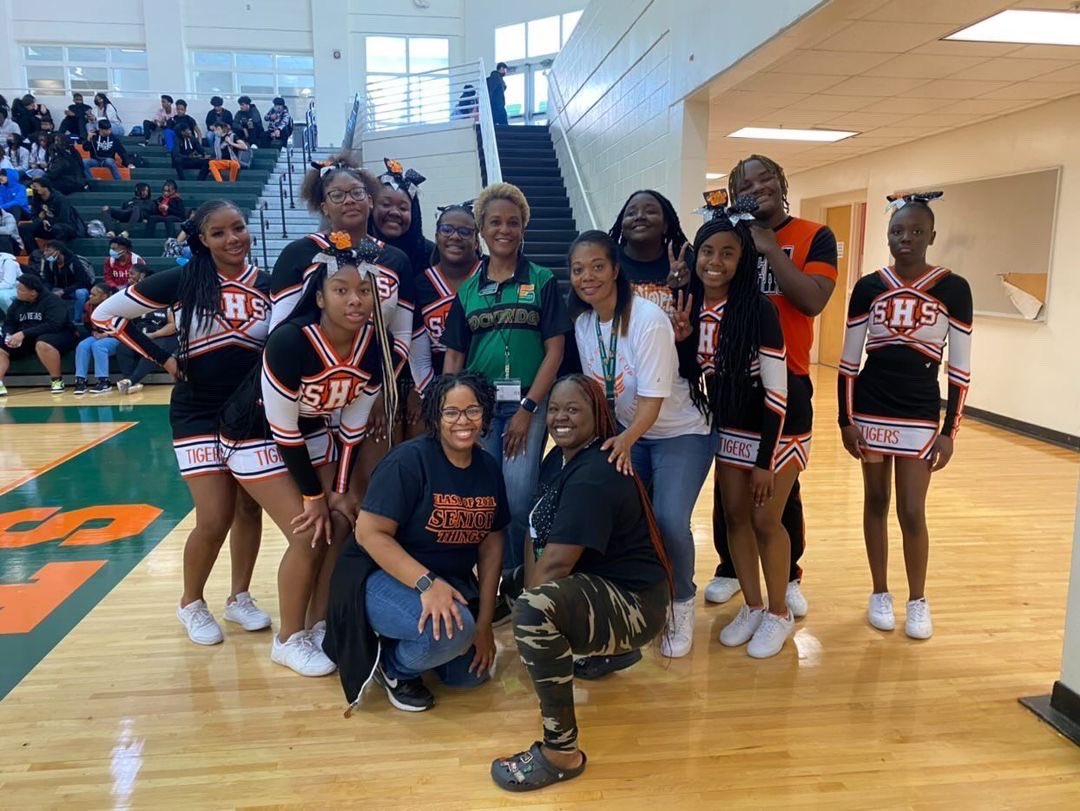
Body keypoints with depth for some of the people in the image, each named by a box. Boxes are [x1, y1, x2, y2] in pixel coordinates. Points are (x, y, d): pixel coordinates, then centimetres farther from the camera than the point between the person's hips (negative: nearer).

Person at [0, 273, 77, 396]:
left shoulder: (52, 300, -15)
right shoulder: (17, 302, 6)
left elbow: (53, 325, -27)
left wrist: (24, 333, -29)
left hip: (57, 335, -7)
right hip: (26, 339, 7)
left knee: (42, 344, -39)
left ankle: (57, 380, -22)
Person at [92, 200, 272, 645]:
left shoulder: (267, 285, -3)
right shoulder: (180, 281, -9)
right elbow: (106, 314, -1)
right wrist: (163, 358, -6)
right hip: (198, 414, -3)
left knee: (250, 510, 10)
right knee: (215, 519, -6)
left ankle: (239, 597, 29)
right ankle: (191, 603, 20)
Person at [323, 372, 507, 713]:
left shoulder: (489, 469, -1)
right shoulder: (409, 460, -21)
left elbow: (491, 545, 3)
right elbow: (370, 534, -25)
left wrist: (484, 622, -1)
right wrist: (427, 583, -35)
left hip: (450, 581, 7)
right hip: (381, 577, -7)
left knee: (471, 673, 4)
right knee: (450, 631, -33)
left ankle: (409, 645, 29)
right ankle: (395, 666, 0)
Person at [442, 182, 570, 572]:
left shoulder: (542, 281, 2)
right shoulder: (468, 289, 10)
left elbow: (555, 350, -3)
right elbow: (454, 355, 10)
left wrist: (527, 409, -10)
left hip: (527, 403, -3)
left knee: (518, 500, -8)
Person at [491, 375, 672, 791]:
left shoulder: (595, 476, -24)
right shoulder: (559, 457, 7)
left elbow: (557, 562, -28)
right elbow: (537, 532, 5)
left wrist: (526, 605, -14)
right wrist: (522, 588, -9)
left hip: (635, 603, -11)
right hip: (597, 585, 11)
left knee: (536, 608, -36)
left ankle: (561, 752, -19)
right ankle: (608, 651, 28)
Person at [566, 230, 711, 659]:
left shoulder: (648, 319, -24)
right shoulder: (582, 322, -5)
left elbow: (653, 397, -26)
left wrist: (626, 439, -39)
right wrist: (602, 438, -6)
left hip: (680, 434, -5)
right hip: (626, 434, 6)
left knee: (668, 521, -19)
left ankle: (681, 607, 7)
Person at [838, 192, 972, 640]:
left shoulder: (953, 289, -4)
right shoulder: (868, 287, -1)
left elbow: (960, 368, -2)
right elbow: (848, 360, 2)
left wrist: (949, 431, -5)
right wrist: (845, 419, -3)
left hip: (920, 415, -1)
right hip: (869, 410, 2)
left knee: (912, 511, 1)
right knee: (876, 502, 11)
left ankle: (918, 601, 22)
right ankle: (880, 593, 25)